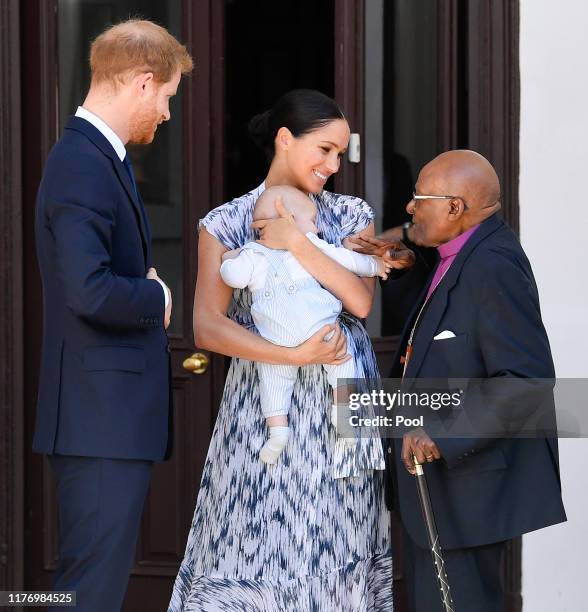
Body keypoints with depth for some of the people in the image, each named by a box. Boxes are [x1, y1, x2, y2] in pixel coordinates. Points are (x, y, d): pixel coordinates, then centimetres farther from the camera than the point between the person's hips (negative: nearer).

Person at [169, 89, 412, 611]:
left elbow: (360, 300, -7)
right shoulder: (226, 224, 1)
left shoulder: (351, 216, 8)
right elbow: (208, 328, -9)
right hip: (264, 406, -2)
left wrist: (297, 243, -14)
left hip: (341, 407, 2)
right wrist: (296, 355, -18)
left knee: (336, 548, 4)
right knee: (261, 544, -2)